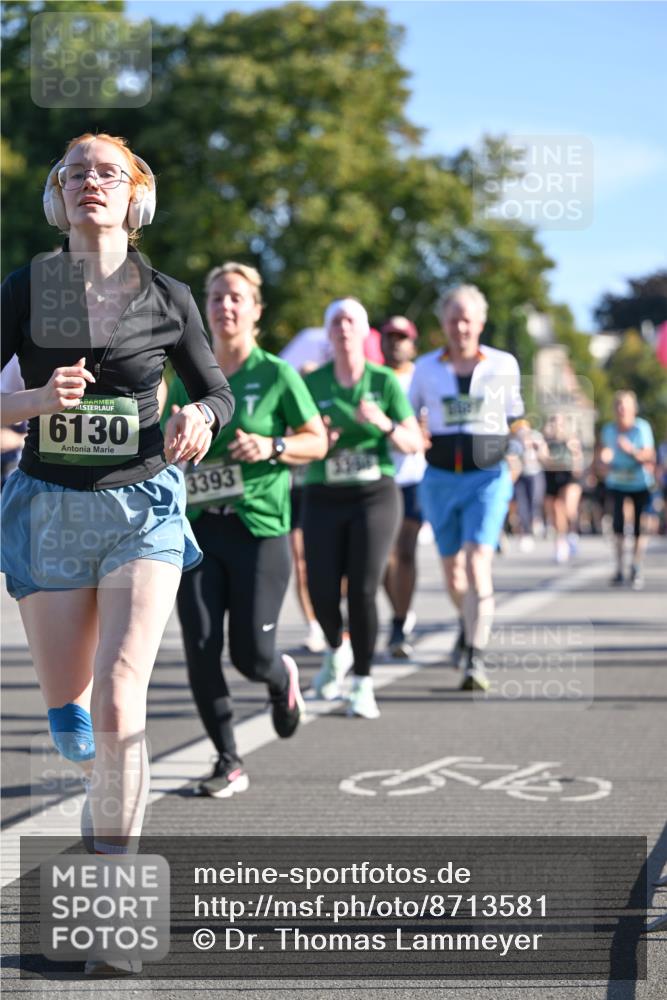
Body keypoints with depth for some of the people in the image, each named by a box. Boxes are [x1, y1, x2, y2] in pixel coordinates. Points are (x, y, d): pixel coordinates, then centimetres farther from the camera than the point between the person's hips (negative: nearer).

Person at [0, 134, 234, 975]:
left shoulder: (166, 298, 0)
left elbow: (216, 390, 12)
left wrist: (200, 418, -10)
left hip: (142, 506, -1)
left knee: (117, 703, -16)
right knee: (67, 716, 10)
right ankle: (107, 792, 46)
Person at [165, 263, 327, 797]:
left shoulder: (275, 374, -1)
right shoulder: (188, 378, 10)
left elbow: (318, 441, 2)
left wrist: (272, 447, -15)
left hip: (259, 527, -3)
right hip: (197, 528, 3)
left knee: (250, 654, -3)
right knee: (201, 649, -5)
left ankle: (283, 679, 35)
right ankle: (229, 763, 8)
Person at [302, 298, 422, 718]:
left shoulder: (385, 382, 2)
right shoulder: (312, 383, 5)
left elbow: (414, 443, 0)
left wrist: (384, 424, -18)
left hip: (375, 494, -1)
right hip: (324, 498, 2)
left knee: (363, 591, -11)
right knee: (323, 592, -5)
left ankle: (363, 685, 3)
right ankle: (336, 651, 29)